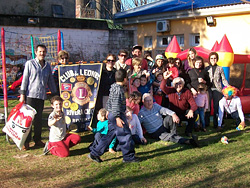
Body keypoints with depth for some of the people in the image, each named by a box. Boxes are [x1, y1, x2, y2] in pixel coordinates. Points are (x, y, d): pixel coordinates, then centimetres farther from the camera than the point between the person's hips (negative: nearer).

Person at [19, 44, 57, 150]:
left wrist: (55, 94, 17)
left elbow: (50, 81, 19)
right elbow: (25, 79, -1)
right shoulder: (30, 63, 1)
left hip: (42, 96, 4)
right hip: (30, 95, -4)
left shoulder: (47, 66, 14)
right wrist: (22, 94, -6)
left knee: (39, 119, 8)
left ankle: (37, 140, 18)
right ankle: (26, 142, 2)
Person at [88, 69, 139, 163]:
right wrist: (117, 117, -24)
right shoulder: (119, 89, -17)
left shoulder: (113, 87, 13)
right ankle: (129, 156, 9)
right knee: (125, 135, -1)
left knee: (109, 135, 14)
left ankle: (95, 153, 16)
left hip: (112, 115, 10)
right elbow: (116, 104, -23)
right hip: (117, 115, -10)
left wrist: (108, 111, 32)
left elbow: (109, 101, 23)